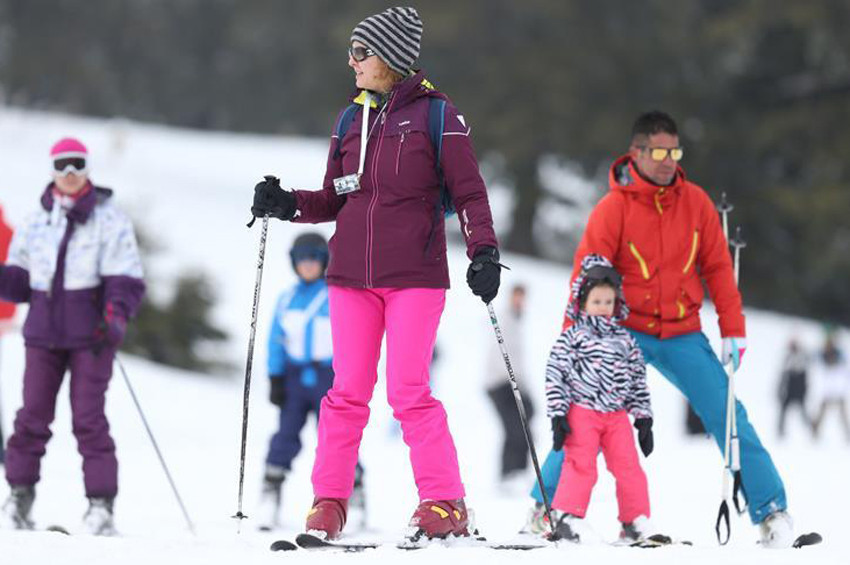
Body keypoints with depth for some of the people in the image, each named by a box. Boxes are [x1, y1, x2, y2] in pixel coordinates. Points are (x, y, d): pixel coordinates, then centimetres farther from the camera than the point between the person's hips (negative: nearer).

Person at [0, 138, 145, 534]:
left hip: (90, 335, -3)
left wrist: (116, 316, -20)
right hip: (43, 333, 3)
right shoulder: (35, 223, 12)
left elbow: (126, 279, -3)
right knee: (33, 415, 0)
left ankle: (101, 502, -4)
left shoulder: (109, 220, 1)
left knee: (88, 418, -6)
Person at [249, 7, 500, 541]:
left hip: (415, 276, -5)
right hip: (352, 276, 5)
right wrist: (287, 205, 1)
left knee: (408, 391, -9)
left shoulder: (436, 115, -2)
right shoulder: (351, 121, 13)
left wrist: (484, 252, -12)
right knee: (348, 392, 3)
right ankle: (329, 501, 8)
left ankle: (446, 504, -2)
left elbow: (470, 192, -1)